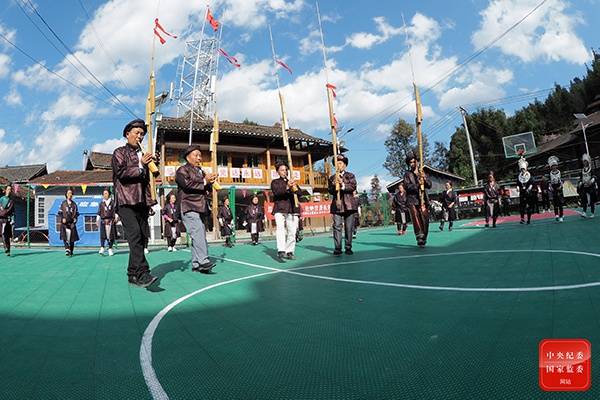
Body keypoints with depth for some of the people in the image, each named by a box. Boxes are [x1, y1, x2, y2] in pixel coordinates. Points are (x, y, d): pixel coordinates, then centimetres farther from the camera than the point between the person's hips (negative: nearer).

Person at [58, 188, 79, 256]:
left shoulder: (74, 204, 11)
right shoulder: (63, 203, 7)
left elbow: (77, 213, 14)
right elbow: (59, 213, 7)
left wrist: (75, 219, -2)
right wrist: (62, 218, -9)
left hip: (72, 223, 1)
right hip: (64, 223, -1)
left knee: (72, 238, 3)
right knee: (65, 237, -15)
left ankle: (71, 252, 12)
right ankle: (67, 250, -23)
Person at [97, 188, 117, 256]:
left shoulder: (112, 202, 7)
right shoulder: (101, 203, 13)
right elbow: (99, 213, 15)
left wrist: (116, 217, -6)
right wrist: (97, 220, 10)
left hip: (111, 220, -1)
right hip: (103, 220, 1)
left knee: (111, 235, 1)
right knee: (103, 235, -10)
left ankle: (110, 249, 9)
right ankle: (102, 248, -15)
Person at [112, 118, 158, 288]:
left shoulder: (143, 155, 23)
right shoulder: (120, 152, 7)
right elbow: (121, 173, -9)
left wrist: (150, 201, 16)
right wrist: (141, 166, -6)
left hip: (141, 203, 6)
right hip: (126, 202, -6)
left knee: (142, 238, 2)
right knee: (135, 236, -19)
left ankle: (133, 274, 10)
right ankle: (142, 273, -24)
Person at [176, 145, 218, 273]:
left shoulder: (201, 172, 27)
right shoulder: (182, 170, 5)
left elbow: (208, 190, 29)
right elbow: (186, 184, -14)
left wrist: (210, 182, 7)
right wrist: (204, 181, -11)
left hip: (202, 209, 8)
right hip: (190, 208, -7)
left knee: (200, 236, 5)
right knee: (198, 234, -21)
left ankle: (196, 264, 9)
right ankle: (203, 261, -27)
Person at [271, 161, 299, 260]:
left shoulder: (292, 182, 23)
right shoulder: (275, 182, 12)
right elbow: (276, 192, -9)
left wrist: (294, 188, -10)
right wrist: (287, 187, -27)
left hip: (292, 210, 4)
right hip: (280, 209, -3)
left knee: (292, 232, -1)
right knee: (280, 229, -21)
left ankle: (289, 252, 9)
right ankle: (281, 251, -28)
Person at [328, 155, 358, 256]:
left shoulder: (351, 176, 10)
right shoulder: (332, 178, 14)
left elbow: (353, 187, -6)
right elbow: (330, 191, 4)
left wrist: (343, 184, -21)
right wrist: (334, 185, -16)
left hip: (349, 205, -1)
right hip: (337, 205, 1)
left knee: (349, 228, 2)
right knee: (337, 227, -7)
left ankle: (348, 248, 9)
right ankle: (337, 248, -6)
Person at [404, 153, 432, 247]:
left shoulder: (422, 173, 19)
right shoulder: (407, 174, 8)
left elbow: (429, 185, 11)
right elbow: (407, 186, -6)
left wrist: (425, 179, -8)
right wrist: (417, 185, -20)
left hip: (423, 200, 3)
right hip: (412, 200, -3)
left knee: (425, 220, 0)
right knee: (416, 219, -15)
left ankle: (424, 239, 12)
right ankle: (419, 237, -21)